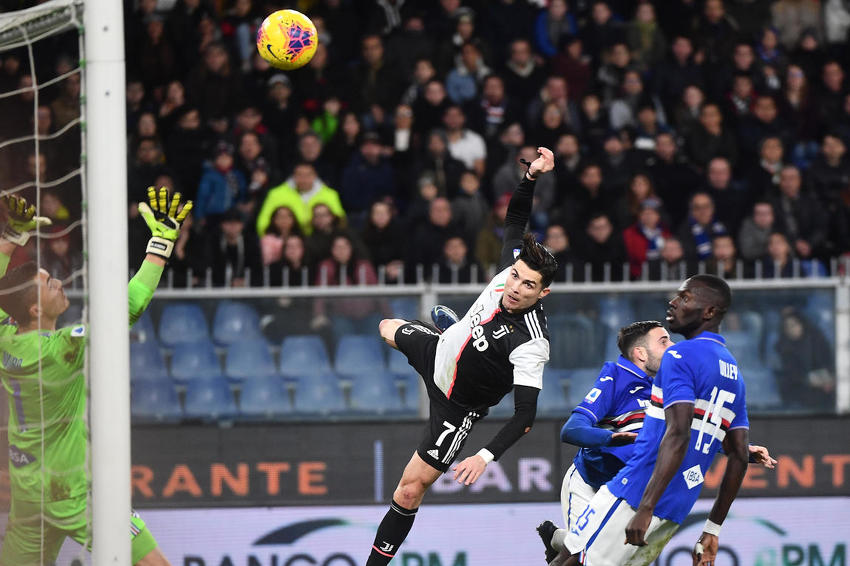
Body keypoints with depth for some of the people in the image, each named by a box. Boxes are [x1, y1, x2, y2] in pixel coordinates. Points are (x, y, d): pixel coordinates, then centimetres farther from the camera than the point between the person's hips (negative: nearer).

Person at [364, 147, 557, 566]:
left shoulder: (530, 344, -39)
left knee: (410, 490, -11)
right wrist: (532, 176, -27)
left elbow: (525, 416, -39)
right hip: (440, 350, 7)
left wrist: (486, 457, -47)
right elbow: (515, 217, -10)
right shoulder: (511, 268, -24)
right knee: (387, 327, 38)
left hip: (457, 407, -7)